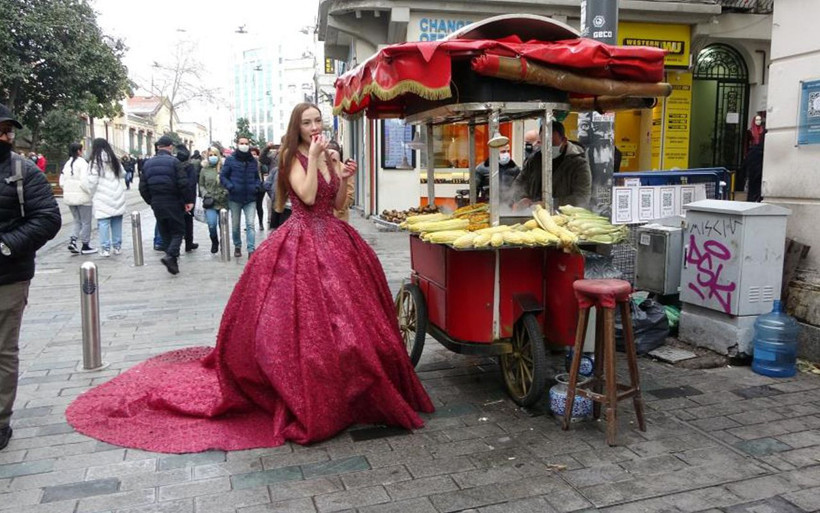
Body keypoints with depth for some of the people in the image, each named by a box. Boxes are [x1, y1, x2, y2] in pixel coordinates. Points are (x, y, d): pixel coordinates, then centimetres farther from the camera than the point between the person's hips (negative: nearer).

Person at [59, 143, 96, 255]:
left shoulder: (67, 164, 7)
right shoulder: (82, 162, -13)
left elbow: (62, 182, 8)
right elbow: (84, 181, -22)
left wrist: (69, 190, 17)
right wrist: (91, 192, -10)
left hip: (69, 196, 7)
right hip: (82, 197, -6)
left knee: (77, 221, 18)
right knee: (86, 222, 6)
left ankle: (72, 241, 1)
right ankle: (85, 246, 11)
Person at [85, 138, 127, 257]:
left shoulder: (95, 162, -8)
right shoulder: (115, 160, 7)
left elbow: (91, 182, -7)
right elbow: (123, 175, 13)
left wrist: (92, 194, 5)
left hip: (102, 198, -4)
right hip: (117, 198, 5)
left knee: (103, 223, -1)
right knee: (117, 222, 9)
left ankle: (105, 248, -2)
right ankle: (117, 246, 14)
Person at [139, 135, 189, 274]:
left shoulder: (148, 163, 8)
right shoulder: (174, 161, -9)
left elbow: (143, 187, 7)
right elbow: (183, 184, -17)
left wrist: (151, 202, 16)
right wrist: (187, 201, -7)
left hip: (157, 204, 5)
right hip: (173, 204, -5)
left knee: (165, 233, 15)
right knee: (178, 232, 2)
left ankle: (173, 262, 16)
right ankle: (170, 255, -21)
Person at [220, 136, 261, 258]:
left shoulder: (253, 161, 8)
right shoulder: (230, 160, -1)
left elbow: (257, 177, 19)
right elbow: (223, 176, 1)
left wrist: (257, 186, -1)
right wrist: (231, 187, -15)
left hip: (250, 198, 1)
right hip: (235, 198, -1)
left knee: (250, 224, -9)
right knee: (235, 225, 11)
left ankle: (251, 250, -11)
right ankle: (237, 247, 30)